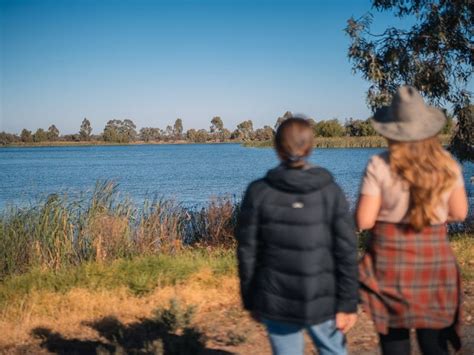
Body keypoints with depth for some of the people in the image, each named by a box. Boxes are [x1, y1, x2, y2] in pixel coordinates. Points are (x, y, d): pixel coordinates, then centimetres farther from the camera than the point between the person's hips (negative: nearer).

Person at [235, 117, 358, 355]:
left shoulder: (258, 192, -7)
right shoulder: (330, 192, -7)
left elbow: (247, 252, -3)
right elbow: (346, 252, -7)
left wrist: (250, 300, 8)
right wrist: (348, 303, -1)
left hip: (275, 300, 0)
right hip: (321, 299, 0)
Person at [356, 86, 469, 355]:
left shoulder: (380, 166, -13)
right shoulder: (447, 165, -3)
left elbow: (364, 221, -13)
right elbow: (459, 213, 7)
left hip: (392, 262, -3)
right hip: (435, 260, 3)